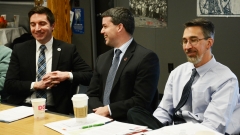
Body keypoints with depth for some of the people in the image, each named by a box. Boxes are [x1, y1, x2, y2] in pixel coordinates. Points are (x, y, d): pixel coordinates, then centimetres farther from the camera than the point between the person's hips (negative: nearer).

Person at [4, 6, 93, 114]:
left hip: (54, 111, -1)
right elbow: (9, 85, 4)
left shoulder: (67, 49, 6)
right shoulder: (20, 50, 9)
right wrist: (36, 85, -9)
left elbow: (90, 75, 5)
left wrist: (68, 75, -11)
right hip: (23, 107, 1)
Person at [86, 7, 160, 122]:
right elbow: (92, 94, 11)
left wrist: (109, 110, -11)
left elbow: (142, 101, -14)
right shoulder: (102, 59, 13)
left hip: (129, 123, -5)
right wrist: (99, 111, -9)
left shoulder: (146, 57, -8)